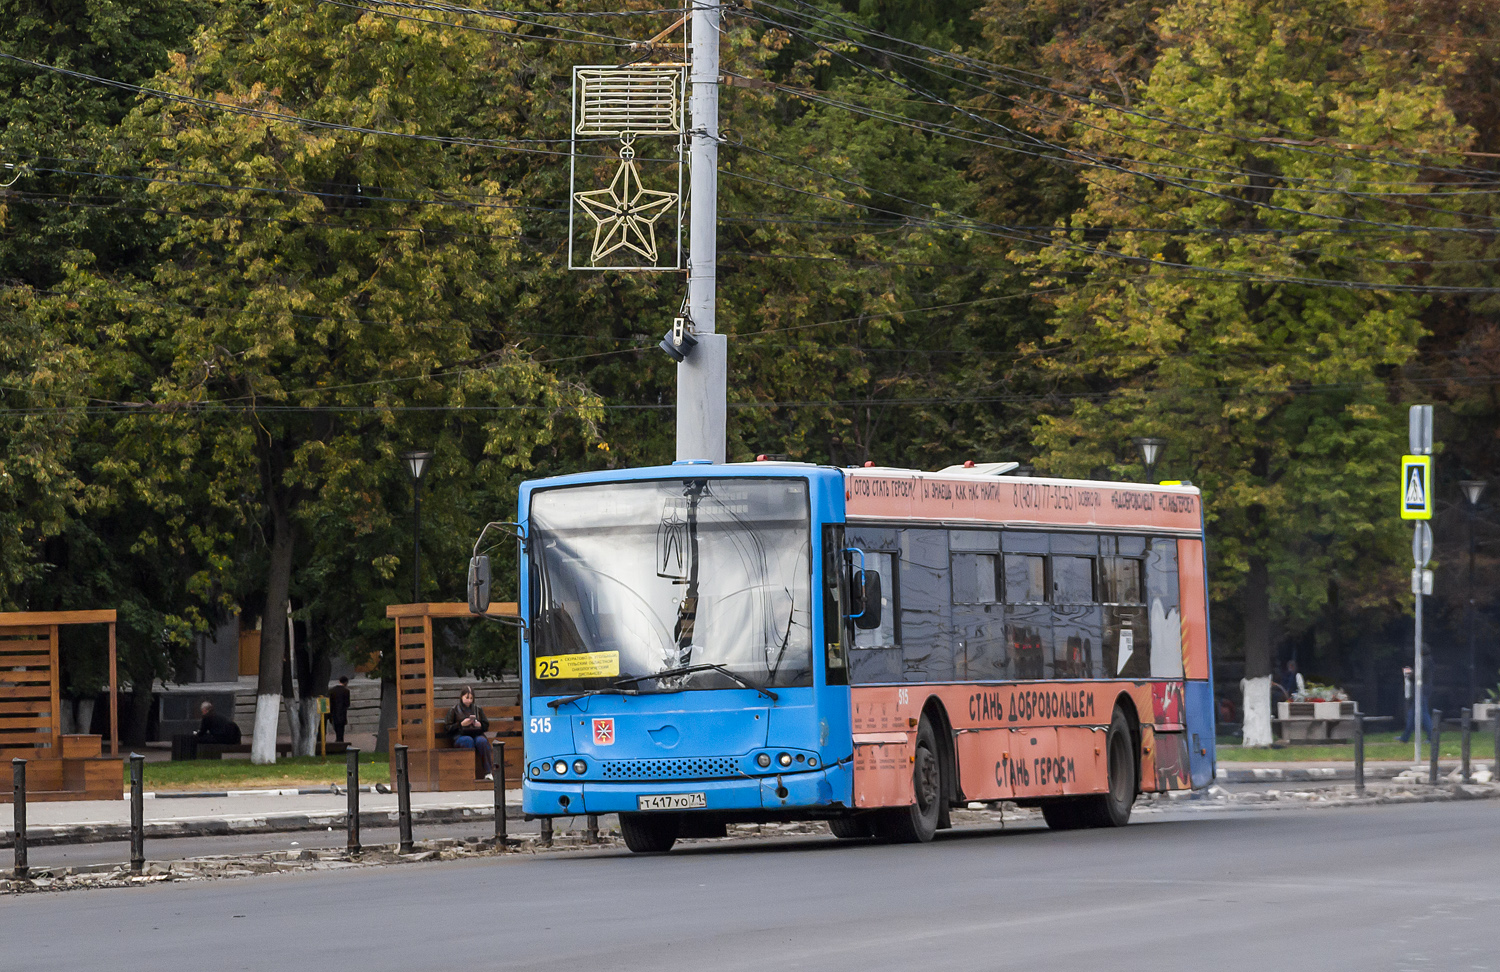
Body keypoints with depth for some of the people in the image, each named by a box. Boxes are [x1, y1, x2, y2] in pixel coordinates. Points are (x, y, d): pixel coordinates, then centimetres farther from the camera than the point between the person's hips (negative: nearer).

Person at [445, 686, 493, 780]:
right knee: (468, 741, -38)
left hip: (476, 734, 2)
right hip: (460, 736, -2)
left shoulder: (478, 710, 22)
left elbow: (486, 726, 19)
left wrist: (479, 724, -3)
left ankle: (488, 772, -36)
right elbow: (449, 728, 6)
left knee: (482, 741, -34)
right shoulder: (454, 710, 14)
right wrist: (461, 724, -8)